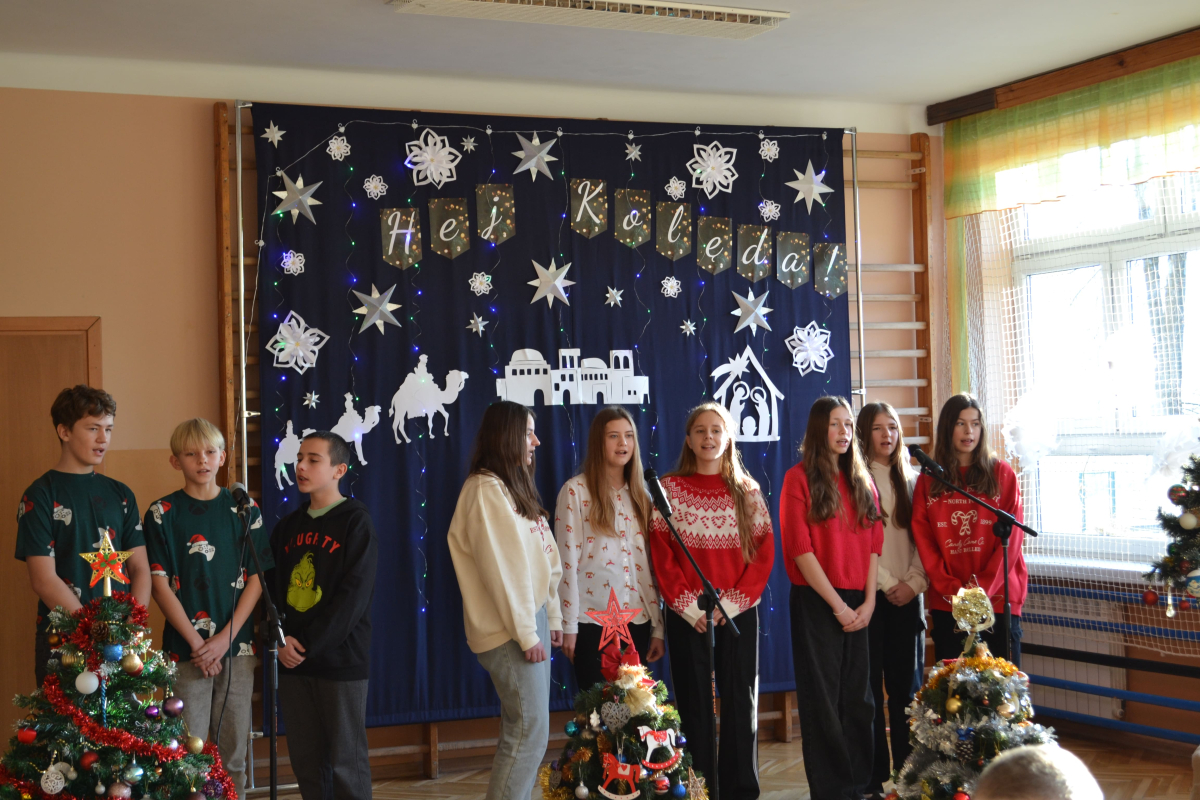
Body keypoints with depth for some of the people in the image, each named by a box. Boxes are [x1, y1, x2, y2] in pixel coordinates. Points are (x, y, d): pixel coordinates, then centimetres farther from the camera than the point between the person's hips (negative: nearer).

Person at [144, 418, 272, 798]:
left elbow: (256, 579, 2)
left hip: (237, 645, 2)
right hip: (187, 648, -2)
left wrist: (224, 639, -8)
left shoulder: (244, 510, 7)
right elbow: (160, 584, -2)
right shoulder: (163, 513, 2)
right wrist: (196, 642, -9)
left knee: (233, 750, 7)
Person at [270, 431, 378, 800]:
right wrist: (279, 639, -6)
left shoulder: (356, 521, -5)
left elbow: (353, 594, -13)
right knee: (305, 760, 9)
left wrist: (309, 645, -16)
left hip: (340, 659, -5)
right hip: (292, 660, 5)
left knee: (346, 762, 0)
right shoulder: (287, 526, 12)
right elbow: (271, 587, 11)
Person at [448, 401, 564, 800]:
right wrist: (526, 633, -17)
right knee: (530, 731, -9)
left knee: (522, 731, 8)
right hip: (510, 630, -9)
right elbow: (501, 568, -17)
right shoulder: (486, 488, -13)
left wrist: (552, 618, 13)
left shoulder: (515, 486, 16)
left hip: (532, 618, 9)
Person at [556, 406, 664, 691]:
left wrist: (657, 626, 6)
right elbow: (567, 561, -6)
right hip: (593, 620, -4)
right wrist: (568, 625, -9)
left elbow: (653, 563, 10)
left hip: (637, 620, 4)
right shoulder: (576, 491, -3)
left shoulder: (641, 494, 11)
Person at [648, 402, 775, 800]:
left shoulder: (747, 491, 6)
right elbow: (661, 556, -2)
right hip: (687, 618, -1)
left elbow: (764, 551, 1)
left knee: (740, 704, 4)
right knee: (694, 706, 2)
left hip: (738, 616, 1)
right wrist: (690, 607, -10)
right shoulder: (669, 488, 2)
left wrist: (732, 603, -10)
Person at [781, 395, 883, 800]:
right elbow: (800, 548, -10)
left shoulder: (862, 480, 12)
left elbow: (873, 544, 9)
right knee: (823, 698, 0)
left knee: (858, 697, 7)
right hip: (816, 601, -5)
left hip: (858, 604, 5)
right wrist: (837, 604, -12)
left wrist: (868, 601, -3)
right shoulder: (800, 478, -4)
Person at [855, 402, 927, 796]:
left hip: (907, 594, 4)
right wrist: (888, 583, -11)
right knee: (870, 685, -2)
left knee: (907, 683, 5)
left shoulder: (910, 479, 13)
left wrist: (914, 582, -6)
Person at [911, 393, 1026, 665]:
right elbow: (923, 539, 3)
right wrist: (951, 589, -10)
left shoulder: (1002, 474, 6)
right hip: (946, 602, 1)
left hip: (998, 599, -1)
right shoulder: (928, 480, 10)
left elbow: (1011, 538, -1)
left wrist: (983, 587, -12)